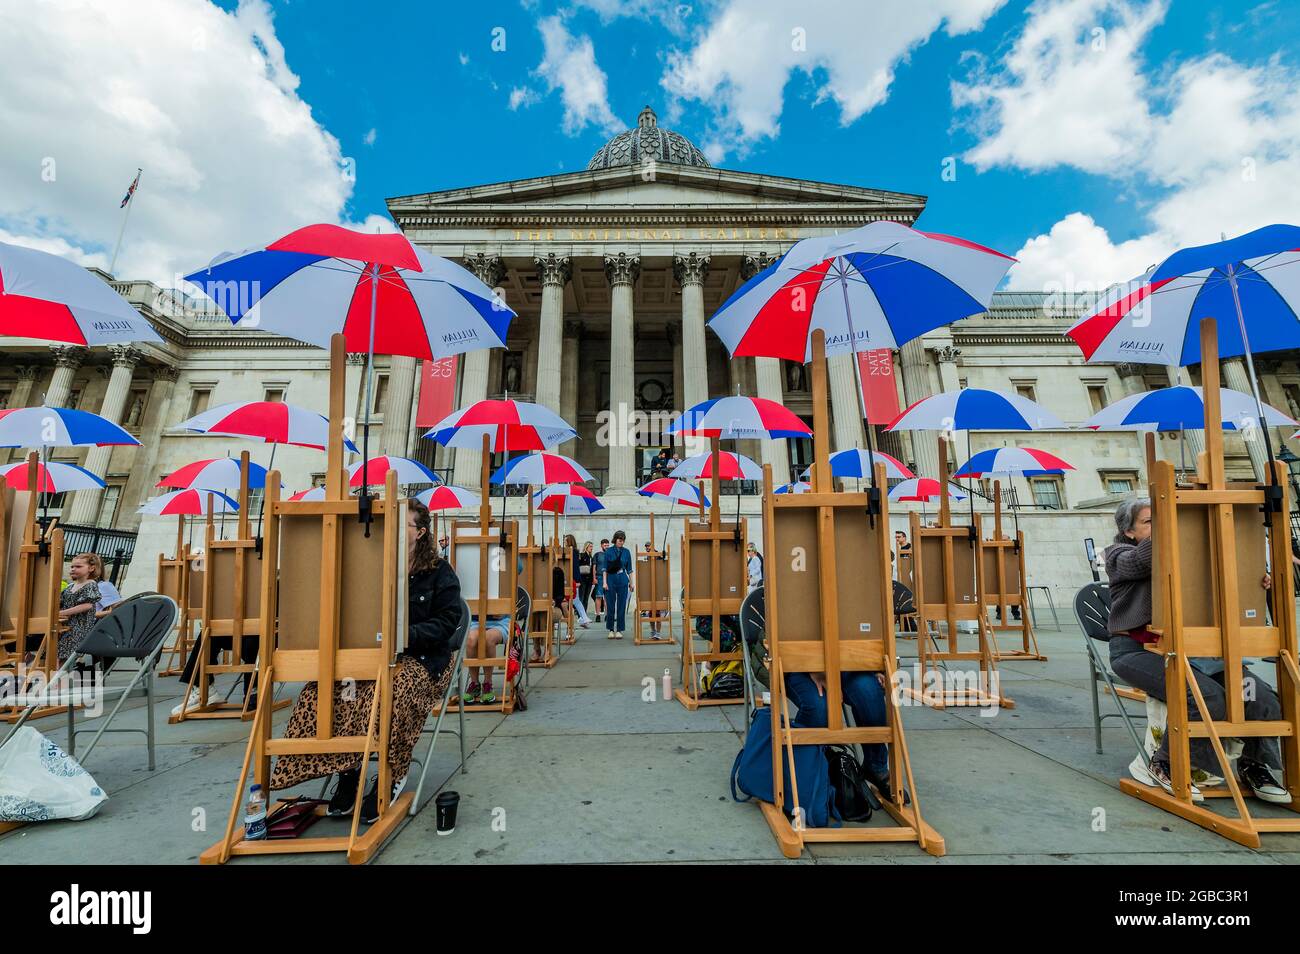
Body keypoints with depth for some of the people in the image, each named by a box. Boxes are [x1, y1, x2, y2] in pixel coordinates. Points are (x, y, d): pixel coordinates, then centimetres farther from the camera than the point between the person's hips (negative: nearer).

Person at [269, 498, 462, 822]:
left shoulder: (439, 571, 1)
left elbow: (446, 621, -5)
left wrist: (405, 634, -20)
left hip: (423, 658, -4)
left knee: (393, 690, -36)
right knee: (326, 685, -23)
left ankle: (392, 775, -15)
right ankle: (346, 771, -12)